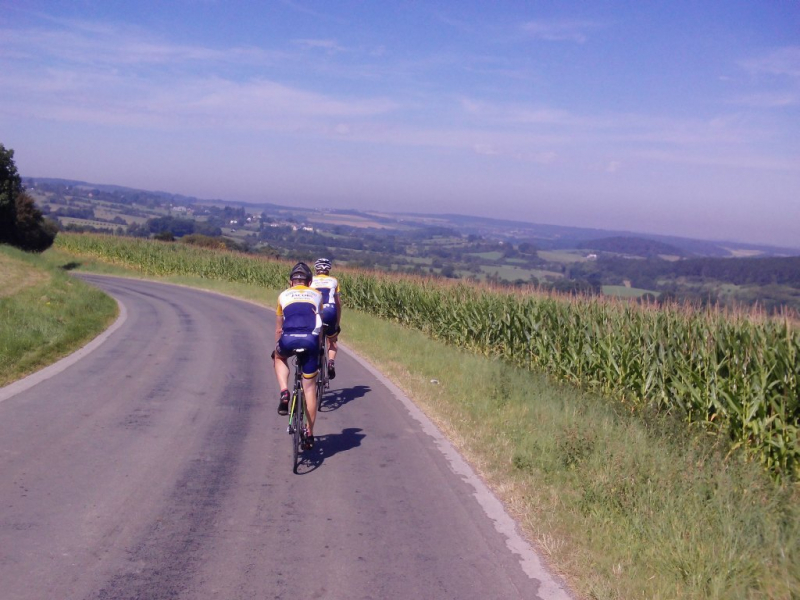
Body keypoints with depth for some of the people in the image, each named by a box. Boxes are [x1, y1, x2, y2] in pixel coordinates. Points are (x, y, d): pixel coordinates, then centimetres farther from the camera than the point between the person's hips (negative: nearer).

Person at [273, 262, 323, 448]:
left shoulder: (283, 296, 22)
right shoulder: (317, 295, 24)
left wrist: (277, 349, 42)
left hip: (288, 340, 0)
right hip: (310, 340, 0)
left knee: (280, 358, 36)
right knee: (310, 387, 12)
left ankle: (284, 393, 13)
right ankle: (310, 433, 15)